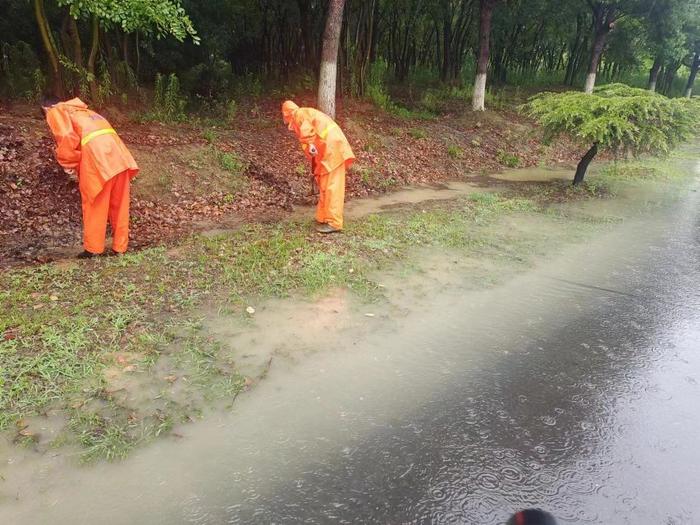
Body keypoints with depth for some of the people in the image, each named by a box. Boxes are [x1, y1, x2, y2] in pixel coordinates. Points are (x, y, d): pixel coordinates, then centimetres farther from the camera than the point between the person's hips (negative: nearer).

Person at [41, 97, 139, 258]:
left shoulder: (55, 112, 12)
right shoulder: (81, 110, 35)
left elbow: (67, 138, -6)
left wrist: (69, 164, 6)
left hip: (96, 156, -7)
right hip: (117, 153, 7)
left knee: (94, 204, 5)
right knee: (118, 204, 13)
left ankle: (93, 248, 13)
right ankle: (120, 246, 20)